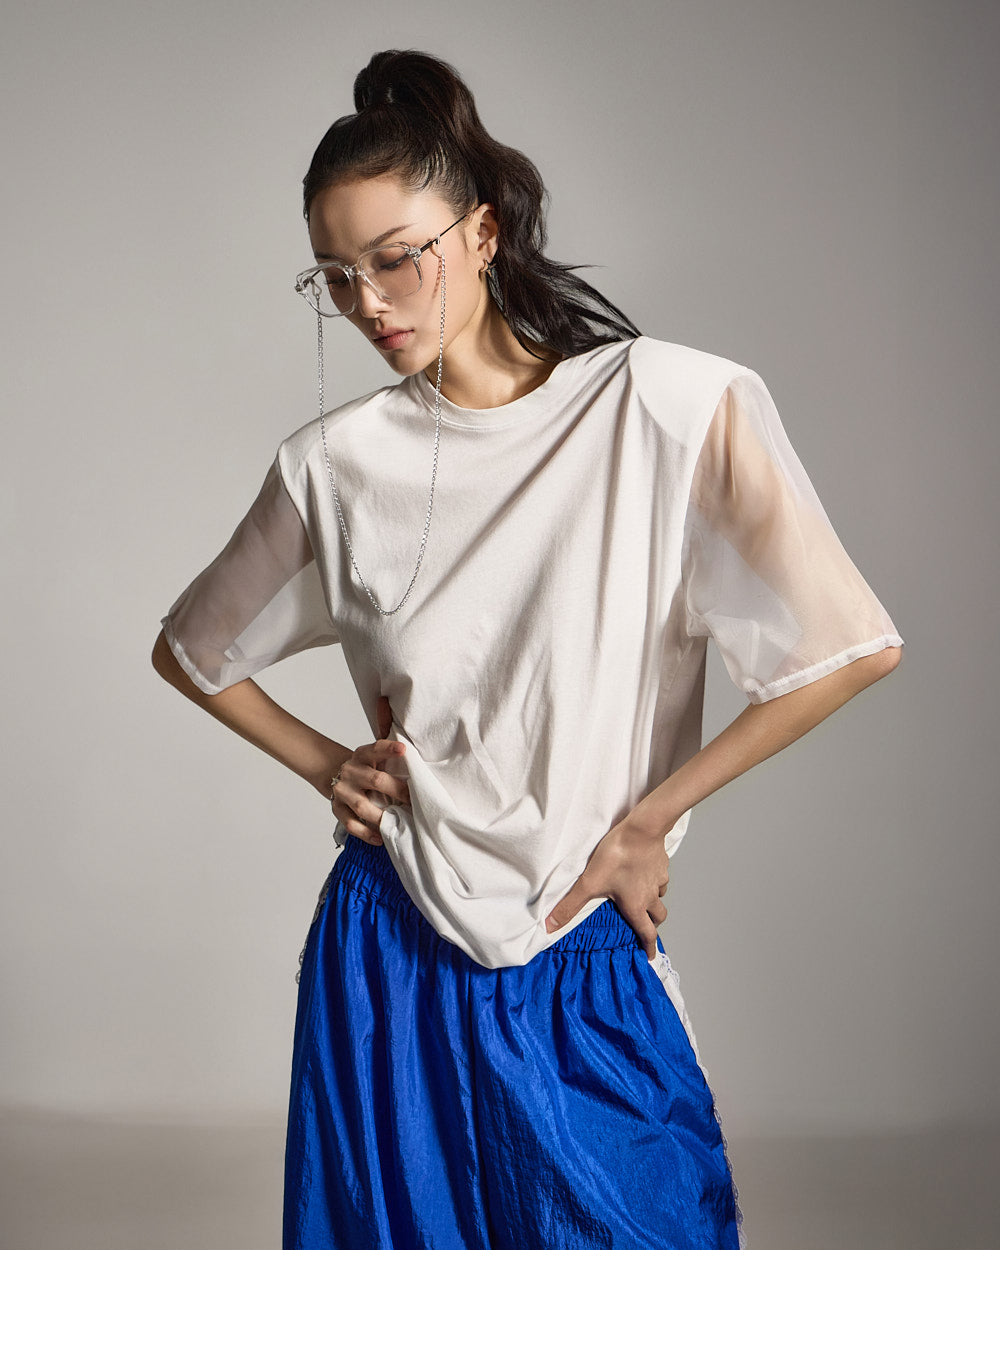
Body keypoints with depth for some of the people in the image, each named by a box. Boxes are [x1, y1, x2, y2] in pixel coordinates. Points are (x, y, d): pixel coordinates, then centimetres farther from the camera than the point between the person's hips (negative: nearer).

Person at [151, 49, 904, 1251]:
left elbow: (851, 650, -11)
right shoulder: (337, 463, 1)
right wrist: (322, 765, 5)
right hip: (388, 958, 2)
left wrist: (646, 818, -6)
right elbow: (189, 650, 18)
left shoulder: (672, 408, -9)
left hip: (585, 971, -2)